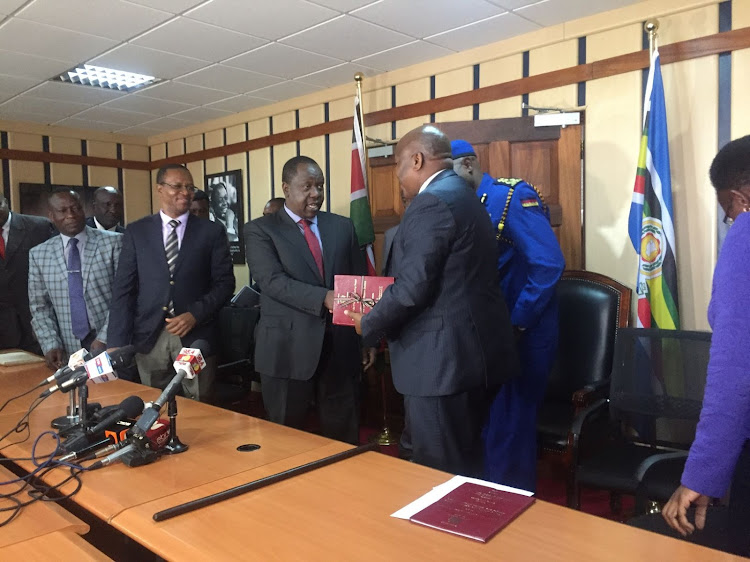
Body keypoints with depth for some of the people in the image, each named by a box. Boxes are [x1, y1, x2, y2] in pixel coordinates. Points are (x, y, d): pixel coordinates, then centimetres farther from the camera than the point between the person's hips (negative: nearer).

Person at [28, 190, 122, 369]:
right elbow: (40, 307, 9)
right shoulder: (38, 254, 7)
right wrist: (51, 345, -4)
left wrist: (105, 338, -12)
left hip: (112, 345, -2)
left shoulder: (113, 242, -3)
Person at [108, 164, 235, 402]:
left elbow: (225, 282, 1)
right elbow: (124, 289, 3)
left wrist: (195, 314, -14)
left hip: (196, 334, -1)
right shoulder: (136, 231, 5)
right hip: (149, 335, 1)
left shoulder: (212, 231, 3)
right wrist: (117, 344, -4)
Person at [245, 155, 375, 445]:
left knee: (344, 436, 11)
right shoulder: (260, 230, -1)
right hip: (288, 348, -3)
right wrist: (324, 298, -27)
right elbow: (273, 282, -15)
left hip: (340, 346, 3)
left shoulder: (342, 226, 11)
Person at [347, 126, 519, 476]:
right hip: (473, 351, 10)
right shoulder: (462, 196, 17)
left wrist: (369, 323, -6)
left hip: (444, 358, -10)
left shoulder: (431, 203, -15)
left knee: (440, 474, 2)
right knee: (465, 465, 21)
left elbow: (412, 287, -22)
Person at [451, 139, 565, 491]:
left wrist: (516, 323, -19)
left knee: (507, 429, 2)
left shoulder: (512, 196, -13)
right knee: (488, 424, 16)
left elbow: (549, 263, -22)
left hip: (523, 335, -8)